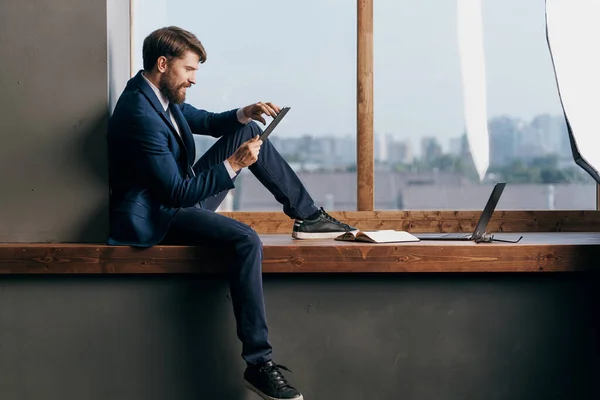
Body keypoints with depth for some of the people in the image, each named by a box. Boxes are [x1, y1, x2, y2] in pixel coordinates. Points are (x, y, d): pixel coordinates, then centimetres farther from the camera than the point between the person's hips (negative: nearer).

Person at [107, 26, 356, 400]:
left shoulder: (162, 94, 3)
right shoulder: (141, 115, -27)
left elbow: (208, 121, 19)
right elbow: (177, 192, -28)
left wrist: (244, 114, -2)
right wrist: (233, 164, -28)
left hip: (183, 195, 11)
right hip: (160, 216, -11)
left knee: (247, 130, 11)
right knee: (246, 241, -32)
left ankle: (307, 215, 14)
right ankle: (259, 362, -28)